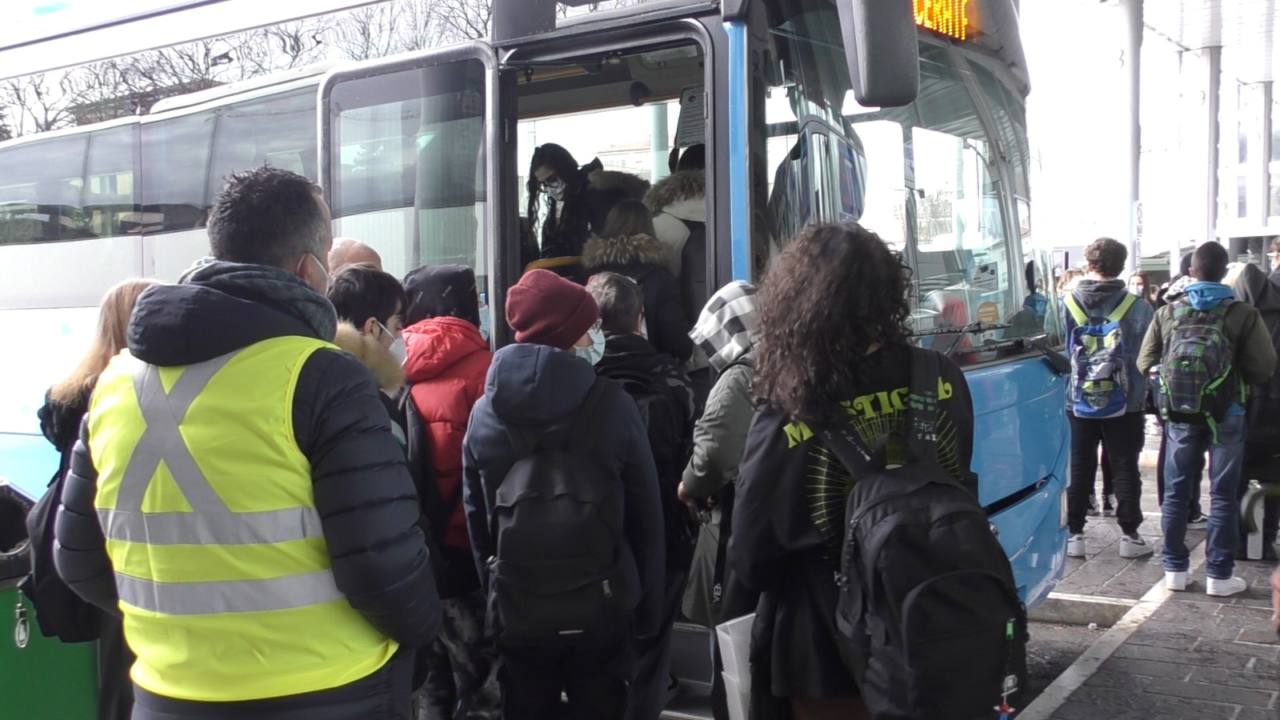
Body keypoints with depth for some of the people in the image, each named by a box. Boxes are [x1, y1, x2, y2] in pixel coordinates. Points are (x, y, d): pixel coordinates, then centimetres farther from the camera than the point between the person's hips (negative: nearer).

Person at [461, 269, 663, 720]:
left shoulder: (485, 412, -2)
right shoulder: (612, 406, -12)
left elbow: (476, 518, 6)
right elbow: (646, 516, -7)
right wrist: (649, 608, 3)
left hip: (516, 613, 3)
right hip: (602, 611, -3)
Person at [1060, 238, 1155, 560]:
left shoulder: (1067, 304, -6)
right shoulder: (1138, 307, -8)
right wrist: (1143, 390, 7)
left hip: (1079, 403, 1)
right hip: (1124, 403, -1)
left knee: (1079, 469, 10)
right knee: (1125, 469, 9)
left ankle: (1074, 534, 12)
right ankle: (1129, 534, 13)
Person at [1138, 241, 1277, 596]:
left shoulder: (1167, 313, -3)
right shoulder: (1243, 314, -9)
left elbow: (1145, 364, 0)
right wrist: (1233, 376, 10)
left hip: (1180, 416, 2)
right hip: (1226, 416, -2)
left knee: (1176, 492, 11)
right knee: (1223, 496, 6)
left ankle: (1175, 569, 17)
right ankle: (1219, 575, 10)